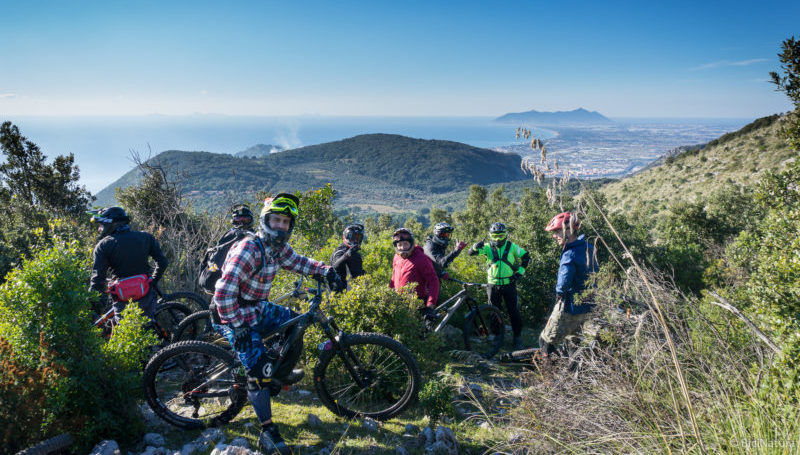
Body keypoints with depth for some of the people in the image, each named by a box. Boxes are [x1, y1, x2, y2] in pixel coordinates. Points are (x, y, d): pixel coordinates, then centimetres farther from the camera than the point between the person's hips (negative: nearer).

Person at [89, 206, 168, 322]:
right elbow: (162, 262, 2)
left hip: (122, 300, -2)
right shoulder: (145, 237, 3)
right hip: (145, 297, 2)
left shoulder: (103, 245, -4)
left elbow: (98, 278, -9)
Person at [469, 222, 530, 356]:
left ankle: (518, 337, 17)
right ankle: (498, 338, 21)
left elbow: (526, 256, 7)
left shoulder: (511, 247, -3)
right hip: (493, 286, 1)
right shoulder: (488, 247, -2)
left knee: (513, 312, 3)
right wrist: (476, 247, -35)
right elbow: (471, 253, -13)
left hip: (509, 284, -1)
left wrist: (520, 272, -1)